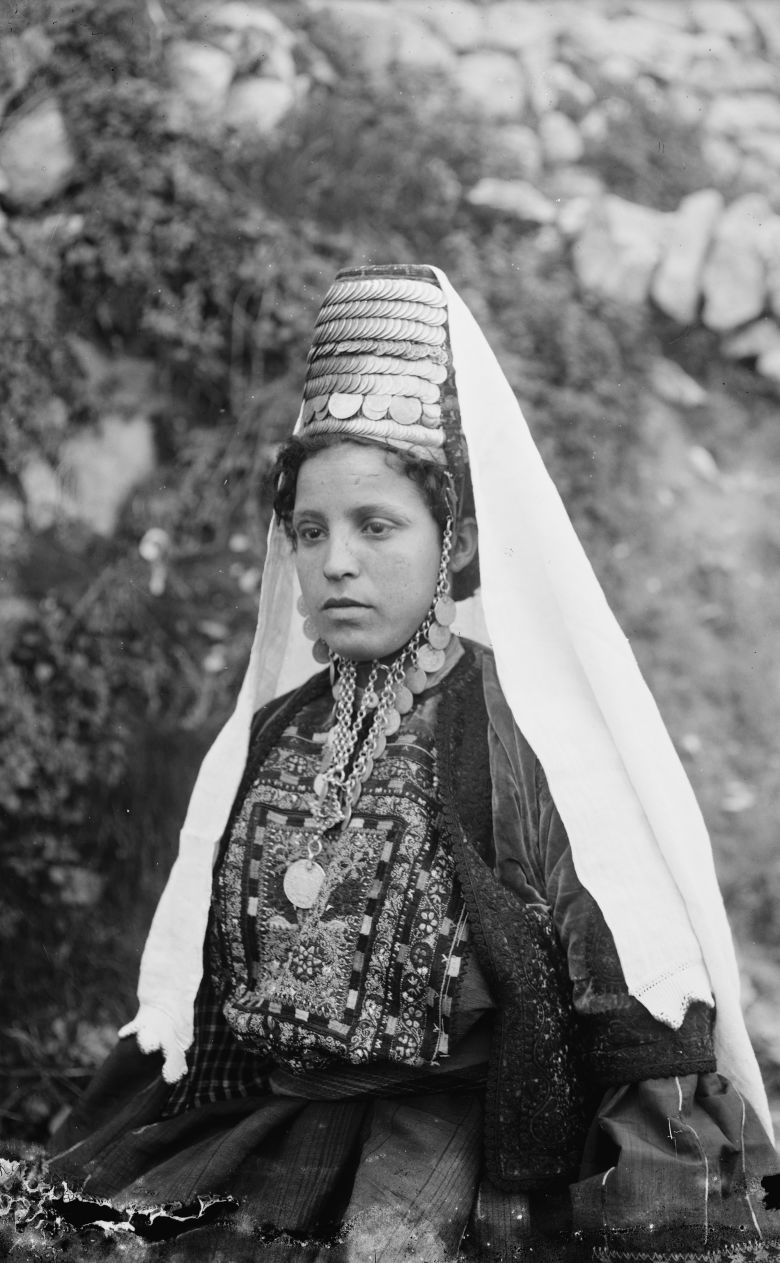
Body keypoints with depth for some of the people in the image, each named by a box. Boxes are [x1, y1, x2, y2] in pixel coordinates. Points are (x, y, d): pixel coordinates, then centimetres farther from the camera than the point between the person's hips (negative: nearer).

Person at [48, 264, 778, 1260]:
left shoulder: (518, 727, -8)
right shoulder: (268, 735, 8)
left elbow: (636, 971, -9)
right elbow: (194, 974, 16)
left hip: (448, 1113, -5)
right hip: (273, 1126, 5)